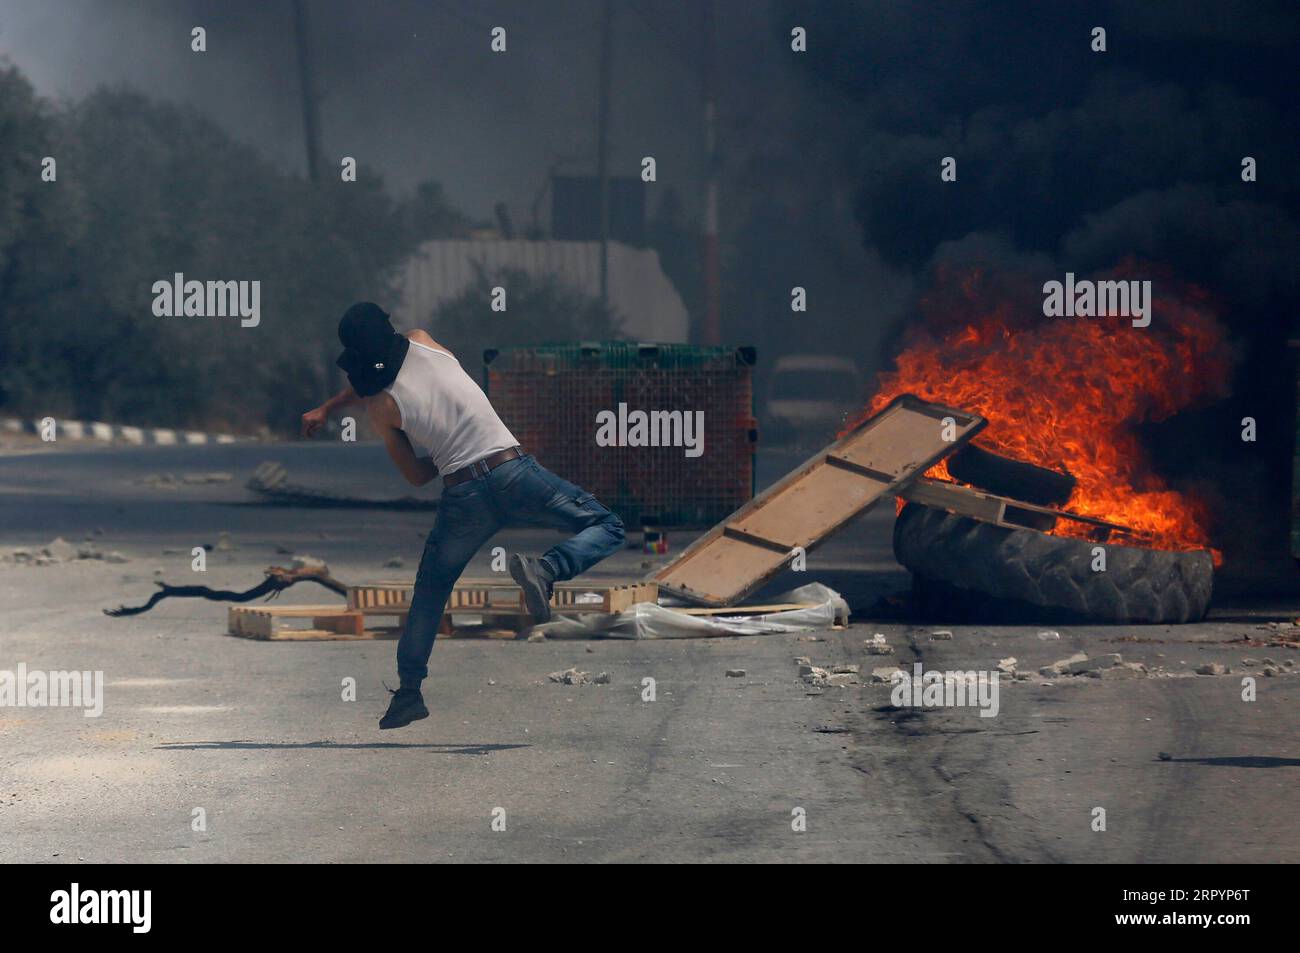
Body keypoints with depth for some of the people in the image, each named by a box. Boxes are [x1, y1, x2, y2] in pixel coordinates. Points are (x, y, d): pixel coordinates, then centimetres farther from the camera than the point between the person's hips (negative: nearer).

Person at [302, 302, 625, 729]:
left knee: (429, 590, 21)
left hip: (462, 497, 0)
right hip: (513, 472, 0)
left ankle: (409, 692, 20)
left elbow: (417, 475, 10)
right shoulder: (421, 343, 5)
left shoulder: (380, 406, 0)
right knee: (606, 526, 8)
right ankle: (544, 569, -20)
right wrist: (328, 408, 37)